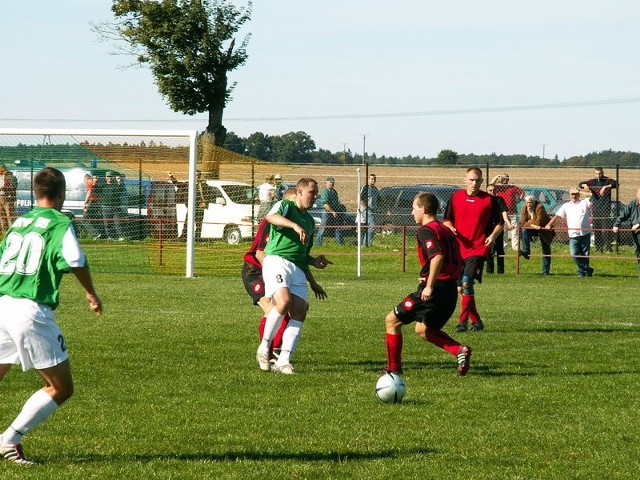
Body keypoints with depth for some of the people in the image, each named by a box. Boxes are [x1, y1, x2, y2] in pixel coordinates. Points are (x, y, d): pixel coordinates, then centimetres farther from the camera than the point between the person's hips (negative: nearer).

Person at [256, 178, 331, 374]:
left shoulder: (310, 221, 29)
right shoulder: (286, 206, 5)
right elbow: (271, 217, -21)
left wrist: (314, 261, 17)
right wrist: (295, 225, -33)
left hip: (298, 269, 8)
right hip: (277, 261, -8)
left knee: (299, 312, -8)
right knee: (284, 302, -28)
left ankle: (283, 361, -10)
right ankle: (264, 348, -11)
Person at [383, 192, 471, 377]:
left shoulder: (426, 231, -11)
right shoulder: (445, 230, 16)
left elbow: (437, 256, -27)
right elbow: (458, 262, 19)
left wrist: (429, 285, -26)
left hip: (434, 290, -9)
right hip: (451, 289, 9)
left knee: (392, 320, 4)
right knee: (423, 329, 24)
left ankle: (393, 368, 7)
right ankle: (460, 350, 3)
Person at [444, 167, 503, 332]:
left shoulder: (489, 200, 0)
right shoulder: (456, 197, 7)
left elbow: (499, 223, 7)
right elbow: (447, 220, 16)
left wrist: (493, 235, -12)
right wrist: (451, 228, -6)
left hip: (478, 249, -4)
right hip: (459, 249, 4)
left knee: (467, 281, -21)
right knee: (461, 288, 6)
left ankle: (463, 320, -16)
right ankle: (476, 321, 20)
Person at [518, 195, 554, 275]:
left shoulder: (540, 207, -23)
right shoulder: (524, 208, -7)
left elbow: (538, 222, -27)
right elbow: (523, 222, -12)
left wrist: (529, 223, -19)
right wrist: (533, 225, -27)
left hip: (544, 230, -4)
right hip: (533, 229, 4)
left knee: (546, 250, -3)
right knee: (524, 230, -28)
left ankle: (546, 271, 3)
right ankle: (526, 251, -29)